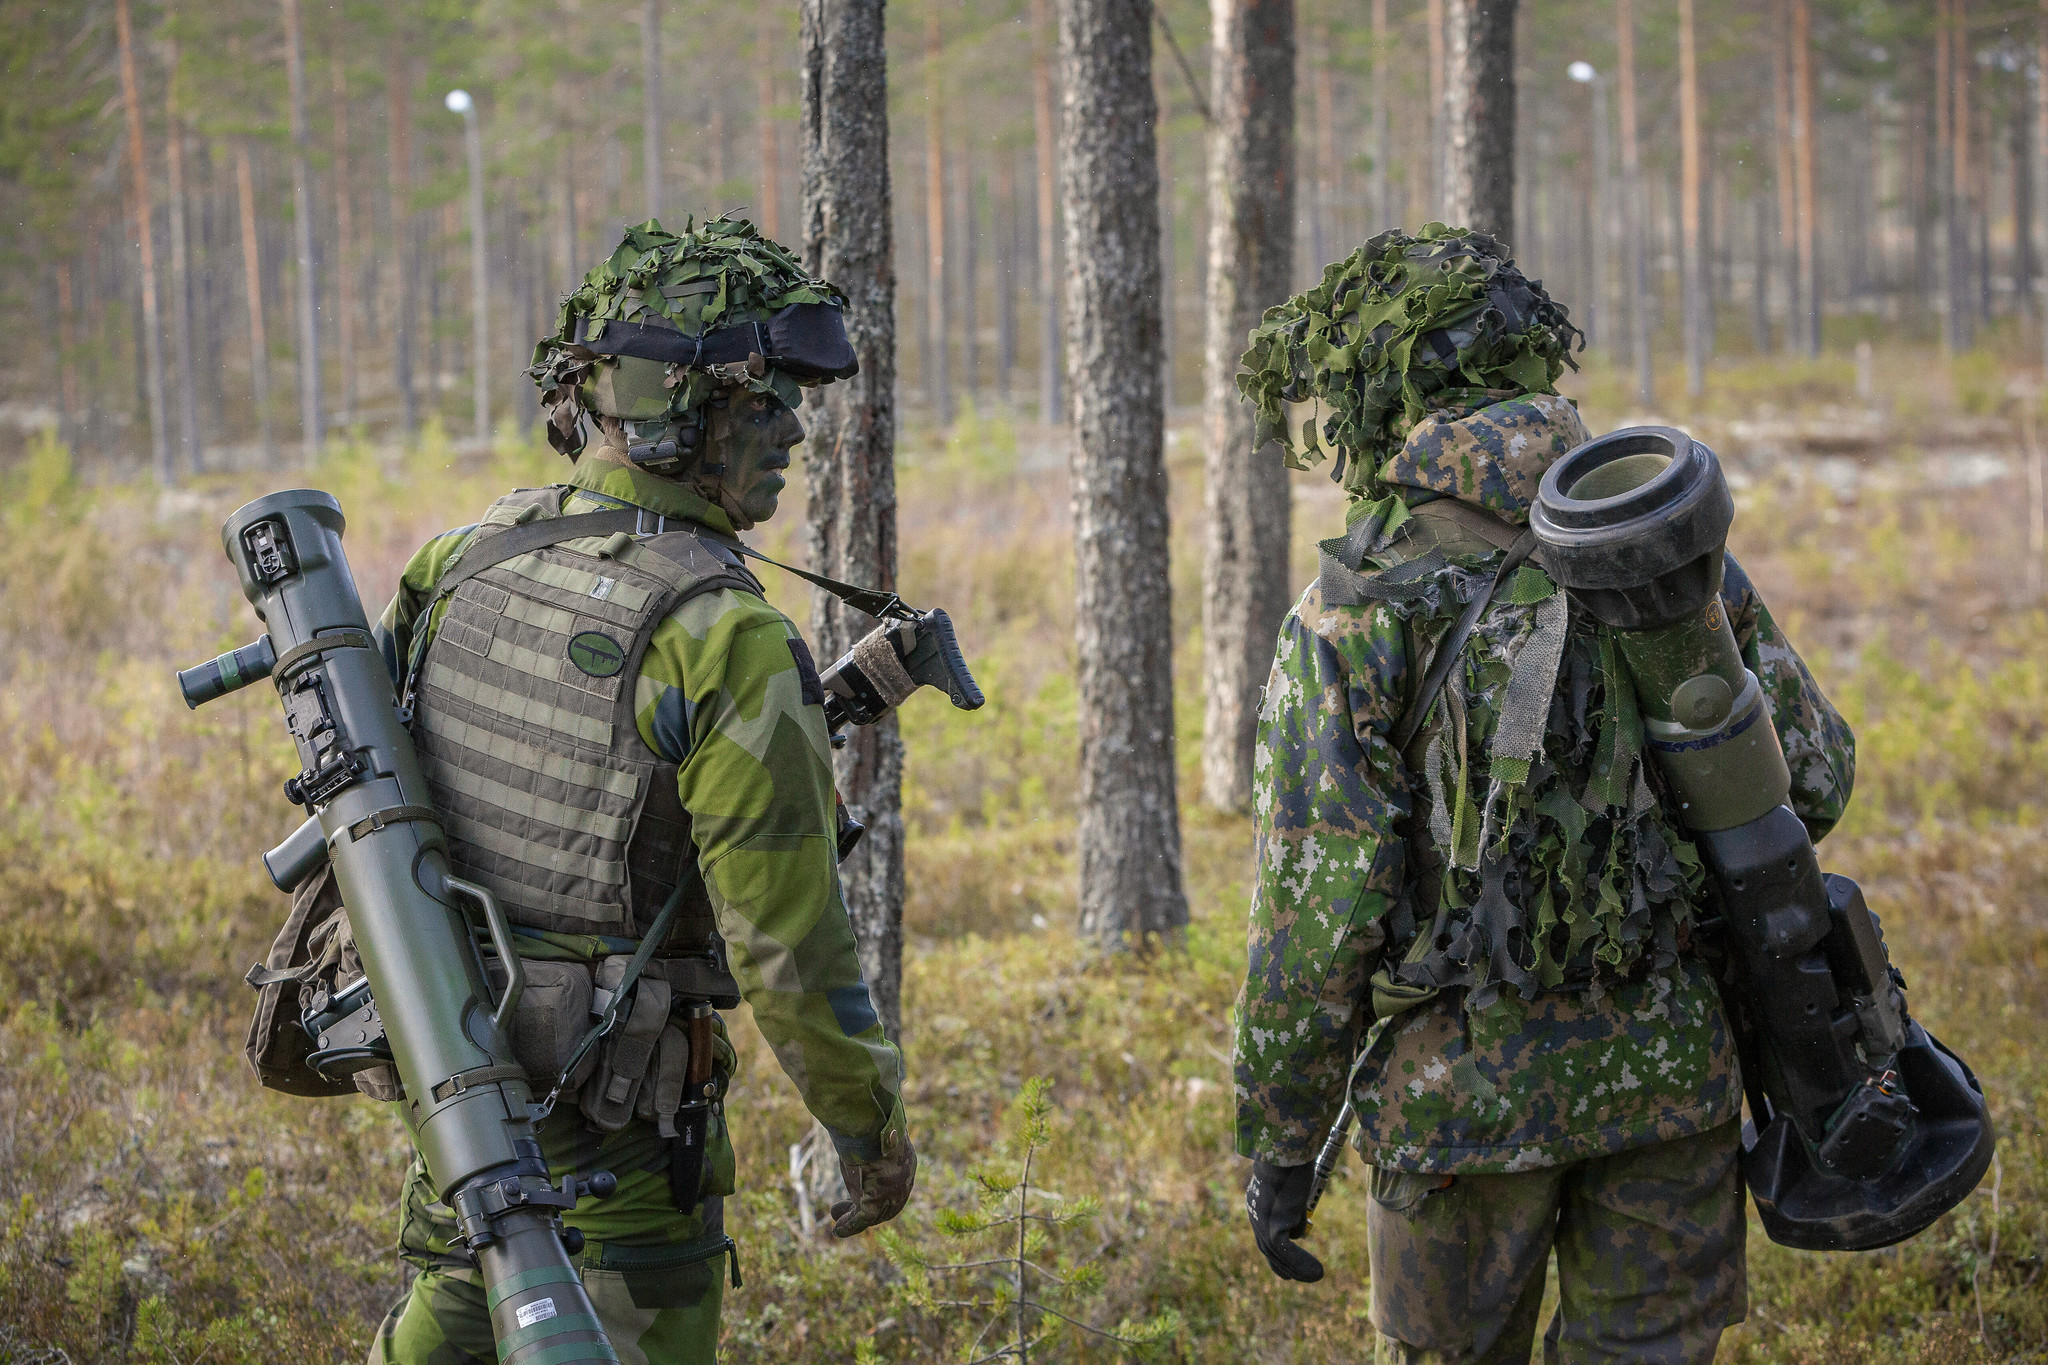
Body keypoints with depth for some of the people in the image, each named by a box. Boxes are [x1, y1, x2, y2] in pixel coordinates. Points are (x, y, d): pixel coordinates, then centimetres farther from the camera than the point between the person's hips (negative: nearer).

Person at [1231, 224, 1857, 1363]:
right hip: (1669, 1058, 3)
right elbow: (1813, 776, 5)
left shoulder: (1356, 615, -11)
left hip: (1470, 1085, -3)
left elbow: (1318, 907, -13)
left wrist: (1280, 1144, -5)